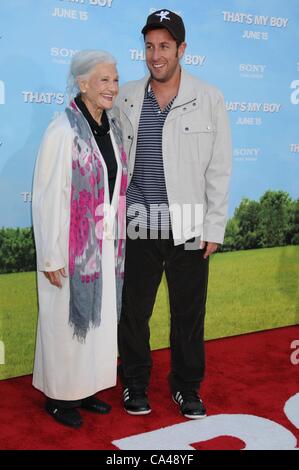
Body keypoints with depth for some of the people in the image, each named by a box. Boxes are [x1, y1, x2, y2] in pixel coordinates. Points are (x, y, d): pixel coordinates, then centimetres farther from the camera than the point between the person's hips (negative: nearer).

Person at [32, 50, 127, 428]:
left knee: (98, 318, 15)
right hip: (72, 248, -7)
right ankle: (59, 395, 24)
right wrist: (50, 257, -15)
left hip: (106, 247, 7)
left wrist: (118, 241, 14)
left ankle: (86, 388, 32)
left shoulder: (112, 129, 6)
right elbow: (46, 198, -15)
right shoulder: (62, 132, -15)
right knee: (67, 320, 6)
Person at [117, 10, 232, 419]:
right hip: (138, 228, 1)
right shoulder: (126, 98, 3)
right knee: (134, 312, 11)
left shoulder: (208, 99, -2)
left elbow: (219, 170, -1)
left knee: (189, 314, 11)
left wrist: (214, 228, -5)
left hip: (189, 230, -1)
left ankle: (187, 386, 30)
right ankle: (135, 384, 31)